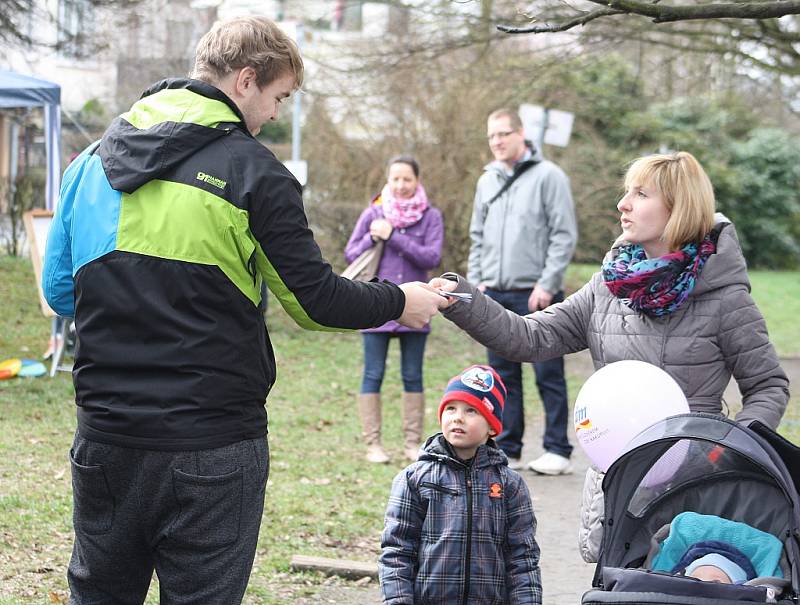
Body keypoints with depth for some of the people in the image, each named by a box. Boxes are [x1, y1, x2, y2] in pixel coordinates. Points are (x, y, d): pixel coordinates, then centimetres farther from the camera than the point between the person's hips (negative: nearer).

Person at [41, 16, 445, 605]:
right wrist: (399, 302, 10)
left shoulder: (95, 160, 7)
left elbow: (59, 290, 13)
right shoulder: (252, 171, -9)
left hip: (105, 439, 5)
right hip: (212, 444, -5)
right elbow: (315, 300, -7)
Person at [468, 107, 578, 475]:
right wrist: (476, 280, 9)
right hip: (495, 295, 6)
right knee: (503, 375, 9)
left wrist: (546, 285, -13)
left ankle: (557, 451, 3)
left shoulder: (548, 176, -4)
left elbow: (565, 235, -8)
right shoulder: (487, 181, 15)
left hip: (536, 296, -6)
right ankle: (507, 450, 15)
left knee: (549, 375, -2)